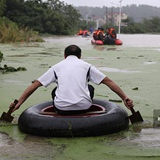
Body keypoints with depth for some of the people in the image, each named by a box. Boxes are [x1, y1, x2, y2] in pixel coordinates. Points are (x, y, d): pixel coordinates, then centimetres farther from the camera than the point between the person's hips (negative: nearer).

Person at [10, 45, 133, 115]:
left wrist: (19, 103, 20)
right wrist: (125, 98, 15)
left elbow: (35, 84, 16)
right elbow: (109, 82, 11)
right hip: (84, 107, 0)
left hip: (62, 108, 1)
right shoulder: (86, 65, 15)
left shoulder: (57, 66, 17)